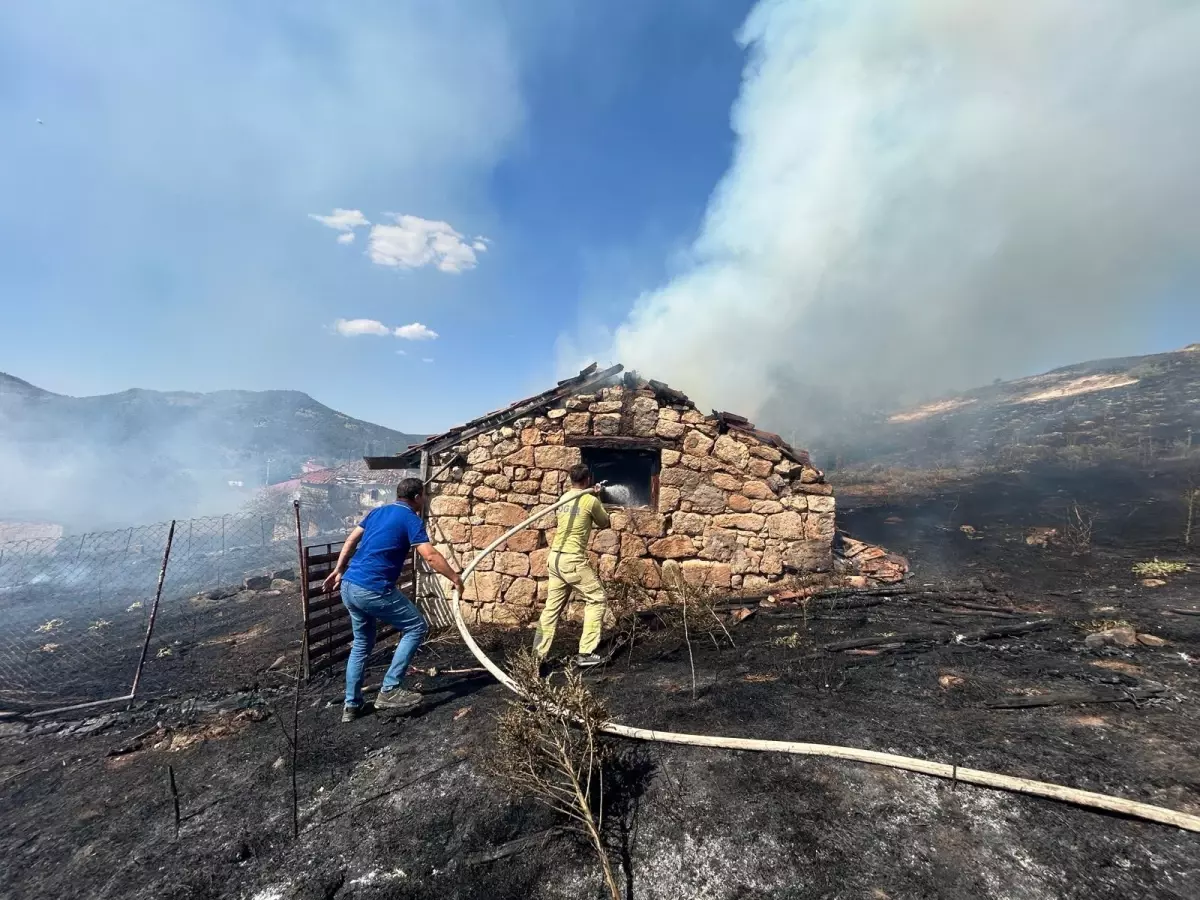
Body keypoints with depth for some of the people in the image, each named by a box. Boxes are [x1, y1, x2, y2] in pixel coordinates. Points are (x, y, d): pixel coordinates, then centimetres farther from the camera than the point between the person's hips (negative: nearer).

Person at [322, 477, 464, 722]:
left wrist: (338, 571, 27)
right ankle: (389, 690, 3)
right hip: (374, 590, -9)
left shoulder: (377, 512, 17)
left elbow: (351, 541, 20)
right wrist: (455, 578, -4)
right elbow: (430, 556, -14)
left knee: (362, 643, 23)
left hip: (349, 586, 9)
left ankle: (351, 704, 27)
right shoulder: (411, 519, -6)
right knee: (417, 627, 4)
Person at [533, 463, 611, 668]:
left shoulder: (564, 498, 12)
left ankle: (537, 655, 14)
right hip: (573, 560, -7)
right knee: (596, 598, 7)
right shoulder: (590, 501, -8)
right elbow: (605, 524, 8)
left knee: (552, 606, 13)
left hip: (555, 557, 7)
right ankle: (585, 653, 4)